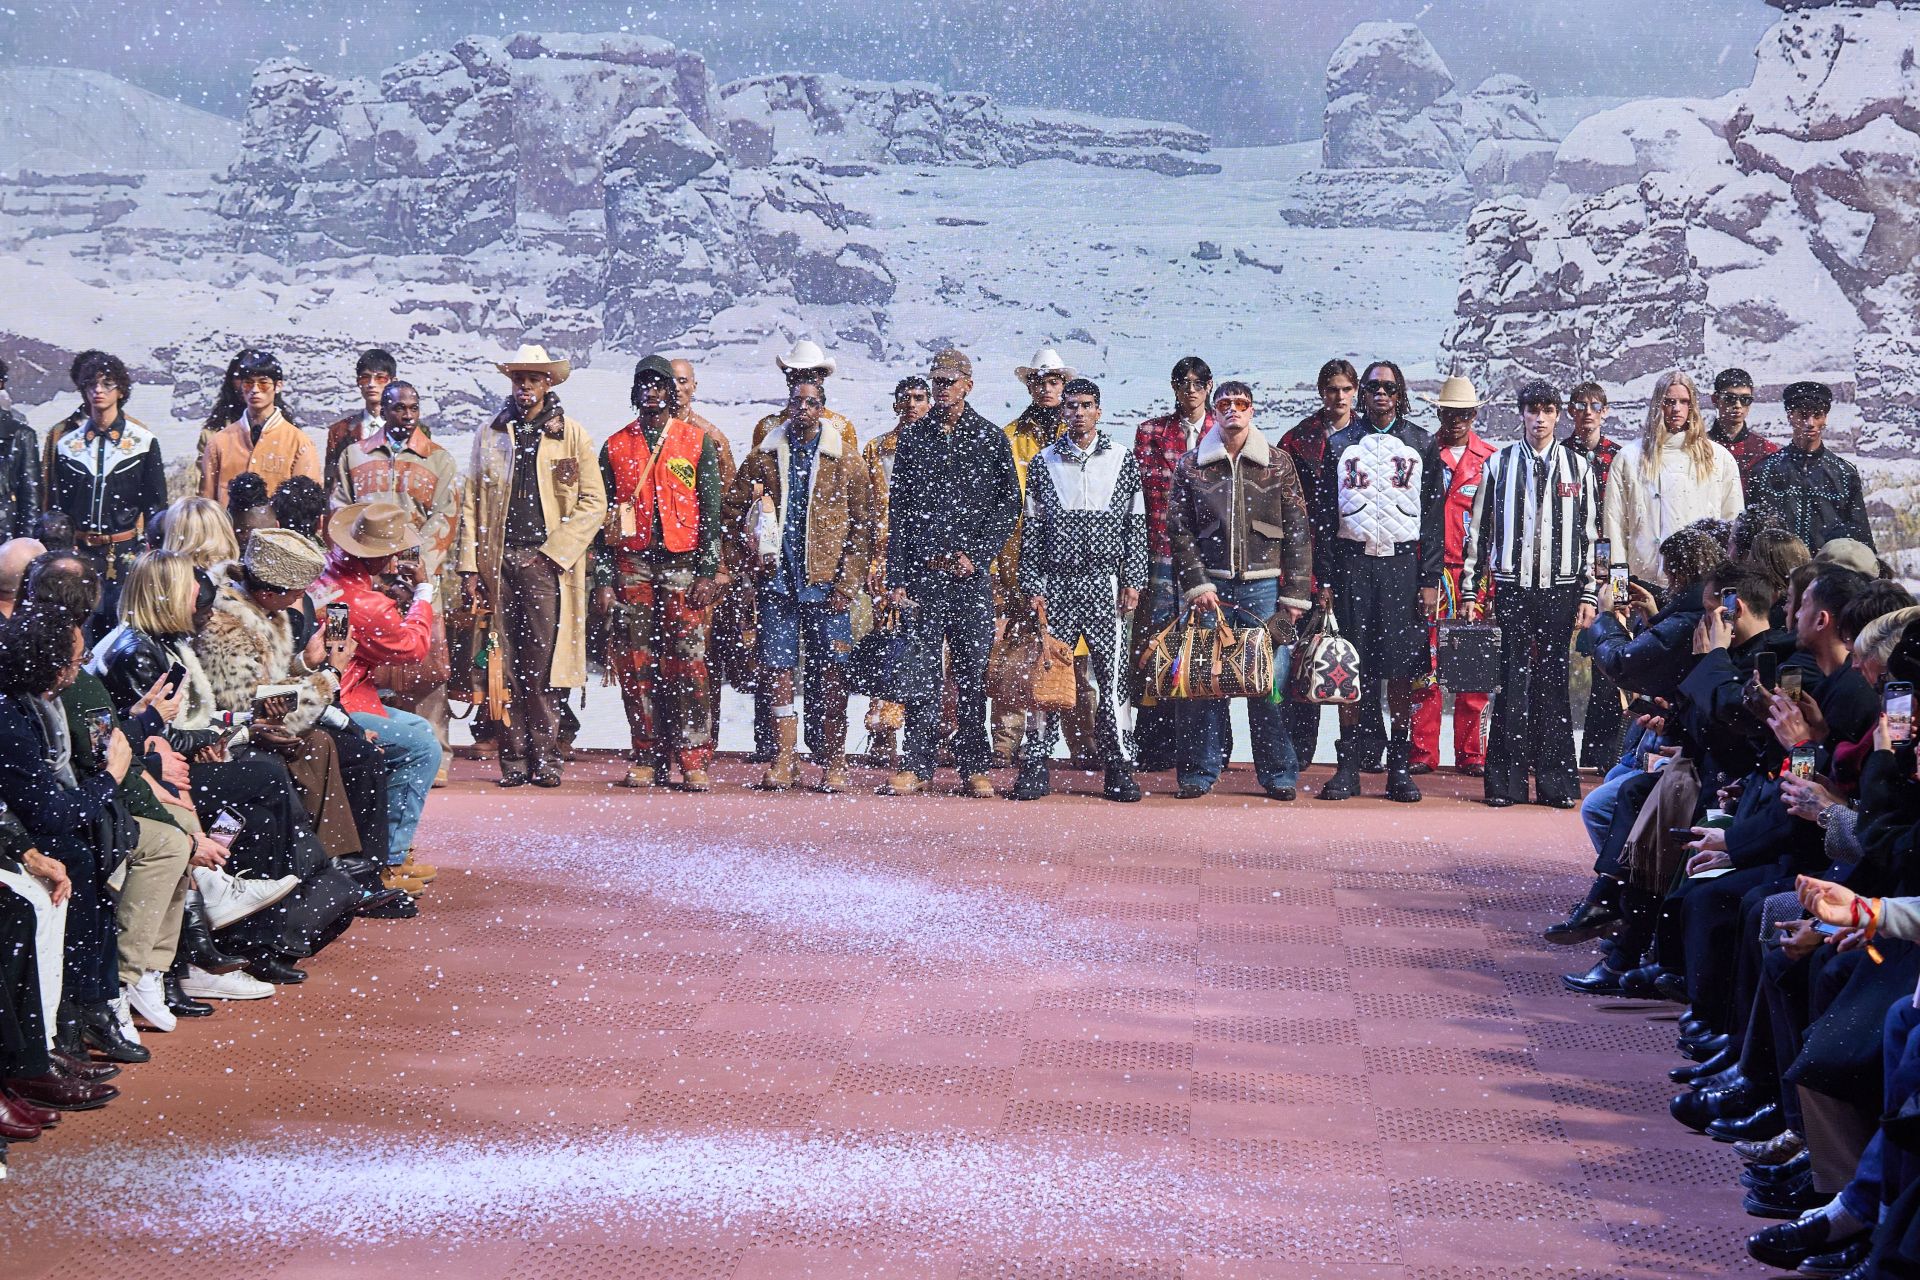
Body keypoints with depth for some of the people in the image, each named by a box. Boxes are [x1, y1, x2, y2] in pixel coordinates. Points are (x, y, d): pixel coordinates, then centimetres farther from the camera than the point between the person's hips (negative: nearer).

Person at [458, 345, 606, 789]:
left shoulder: (573, 436, 7)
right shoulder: (489, 435, 14)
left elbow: (593, 503, 3)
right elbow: (471, 503, 12)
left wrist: (552, 551, -6)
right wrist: (469, 566, 3)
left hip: (548, 561, -2)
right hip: (498, 562, 2)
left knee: (544, 664, -8)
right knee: (507, 664, -1)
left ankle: (544, 759, -2)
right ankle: (513, 759, 3)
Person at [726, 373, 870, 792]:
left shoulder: (846, 463, 5)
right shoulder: (762, 457, 9)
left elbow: (862, 525, 4)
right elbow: (735, 507, 14)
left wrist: (847, 580, -3)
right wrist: (749, 548, -1)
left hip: (827, 584, -1)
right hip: (776, 580, 1)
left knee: (831, 674, -1)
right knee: (776, 668, -1)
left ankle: (832, 765, 4)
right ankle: (781, 763, 3)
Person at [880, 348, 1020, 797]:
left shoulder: (991, 439, 6)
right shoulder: (912, 437, 10)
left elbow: (1009, 503, 4)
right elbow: (897, 511, 8)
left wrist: (977, 554, -7)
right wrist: (896, 576, 2)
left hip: (972, 575, -1)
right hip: (924, 573, 1)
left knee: (973, 671, 3)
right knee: (922, 671, -1)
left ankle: (974, 768, 8)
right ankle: (917, 766, 4)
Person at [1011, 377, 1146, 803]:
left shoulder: (1123, 460, 7)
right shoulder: (1044, 462, 8)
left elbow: (1136, 525, 7)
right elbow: (1031, 528, 8)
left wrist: (1133, 581, 0)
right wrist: (1031, 585, 1)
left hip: (1106, 583, 0)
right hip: (1057, 584, 1)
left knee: (1111, 676, -1)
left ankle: (1117, 768, 5)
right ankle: (1035, 766, 4)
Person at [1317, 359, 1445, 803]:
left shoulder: (1421, 445, 8)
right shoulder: (1341, 444, 10)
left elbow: (1433, 516, 6)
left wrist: (1430, 579, -2)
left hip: (1402, 562, 0)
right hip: (1352, 561, 1)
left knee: (1401, 668, -2)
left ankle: (1400, 768, 4)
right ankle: (1347, 767, 3)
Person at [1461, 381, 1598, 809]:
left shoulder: (1577, 467, 8)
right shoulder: (1498, 464, 7)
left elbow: (1590, 535, 9)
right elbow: (1478, 529, 9)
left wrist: (1588, 594, 3)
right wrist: (1468, 589, 5)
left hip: (1560, 587, 1)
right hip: (1513, 586, 0)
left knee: (1553, 684, 2)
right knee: (1512, 682, -2)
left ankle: (1556, 782, 6)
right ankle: (1507, 782, 2)